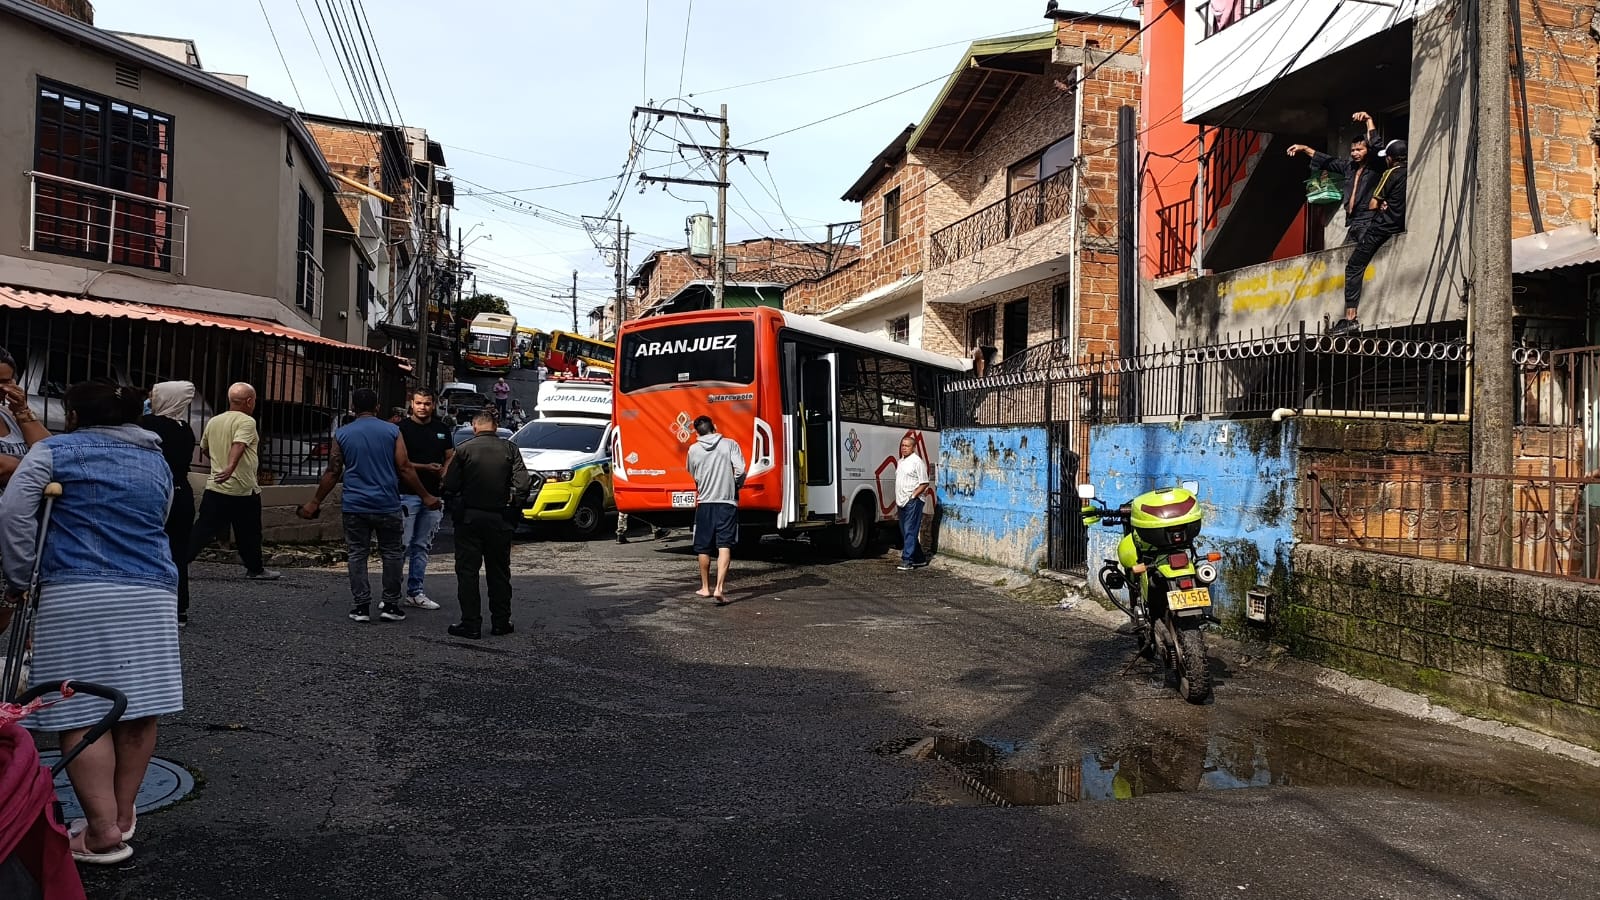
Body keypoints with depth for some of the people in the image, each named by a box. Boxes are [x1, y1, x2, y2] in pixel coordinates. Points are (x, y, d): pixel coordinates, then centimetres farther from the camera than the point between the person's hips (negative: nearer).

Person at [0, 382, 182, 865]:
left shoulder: (55, 451, 4)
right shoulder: (157, 461, 19)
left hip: (78, 594, -5)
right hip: (152, 592, 5)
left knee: (81, 712, -3)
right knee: (138, 705, 9)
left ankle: (103, 830, -6)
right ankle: (122, 813, 18)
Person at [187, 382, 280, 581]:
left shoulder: (213, 421, 11)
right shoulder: (246, 422, -11)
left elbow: (204, 448, 25)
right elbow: (238, 445, -29)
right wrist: (230, 467, -42)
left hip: (214, 489, 6)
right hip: (244, 490, -6)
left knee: (202, 531, 4)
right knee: (249, 534, 10)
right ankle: (255, 569, 21)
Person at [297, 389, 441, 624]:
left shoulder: (342, 434, 4)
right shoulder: (392, 431, -1)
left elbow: (332, 473, 4)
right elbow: (405, 468, -4)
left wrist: (315, 502, 13)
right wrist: (425, 497, 3)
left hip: (354, 507, 1)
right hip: (387, 506, -1)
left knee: (357, 555, 8)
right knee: (392, 554, 10)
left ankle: (361, 606, 7)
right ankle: (390, 605, 10)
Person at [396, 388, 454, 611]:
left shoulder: (442, 429, 13)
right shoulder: (402, 428, -3)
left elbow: (450, 456, 19)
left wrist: (444, 472, -1)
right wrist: (426, 468, -16)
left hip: (432, 495, 5)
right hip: (407, 494, -5)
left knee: (422, 546, 10)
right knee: (402, 545, -7)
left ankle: (415, 592, 16)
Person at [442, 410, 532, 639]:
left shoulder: (464, 449, -5)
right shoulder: (510, 449, -2)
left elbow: (450, 485, -8)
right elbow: (523, 484, -9)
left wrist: (455, 507, 10)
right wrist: (514, 508, 4)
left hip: (469, 517, -2)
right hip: (500, 519, 2)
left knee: (467, 571, 5)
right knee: (499, 572, 13)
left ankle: (471, 624, 4)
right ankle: (500, 622, 17)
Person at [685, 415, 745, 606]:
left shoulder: (693, 449, 2)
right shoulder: (730, 444, -2)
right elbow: (740, 470, -12)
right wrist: (737, 486, 6)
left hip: (704, 503, 2)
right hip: (727, 502, -2)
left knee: (703, 547, 14)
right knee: (724, 546, -6)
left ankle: (705, 588, 26)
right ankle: (719, 588, -19)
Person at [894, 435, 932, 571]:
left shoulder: (917, 461, -9)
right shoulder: (900, 462, 17)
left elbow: (924, 483, -11)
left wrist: (913, 496, -16)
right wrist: (898, 498, 13)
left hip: (913, 502, -9)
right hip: (902, 502, 9)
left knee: (910, 531, -11)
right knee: (905, 531, 12)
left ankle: (907, 561, -13)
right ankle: (919, 559, 20)